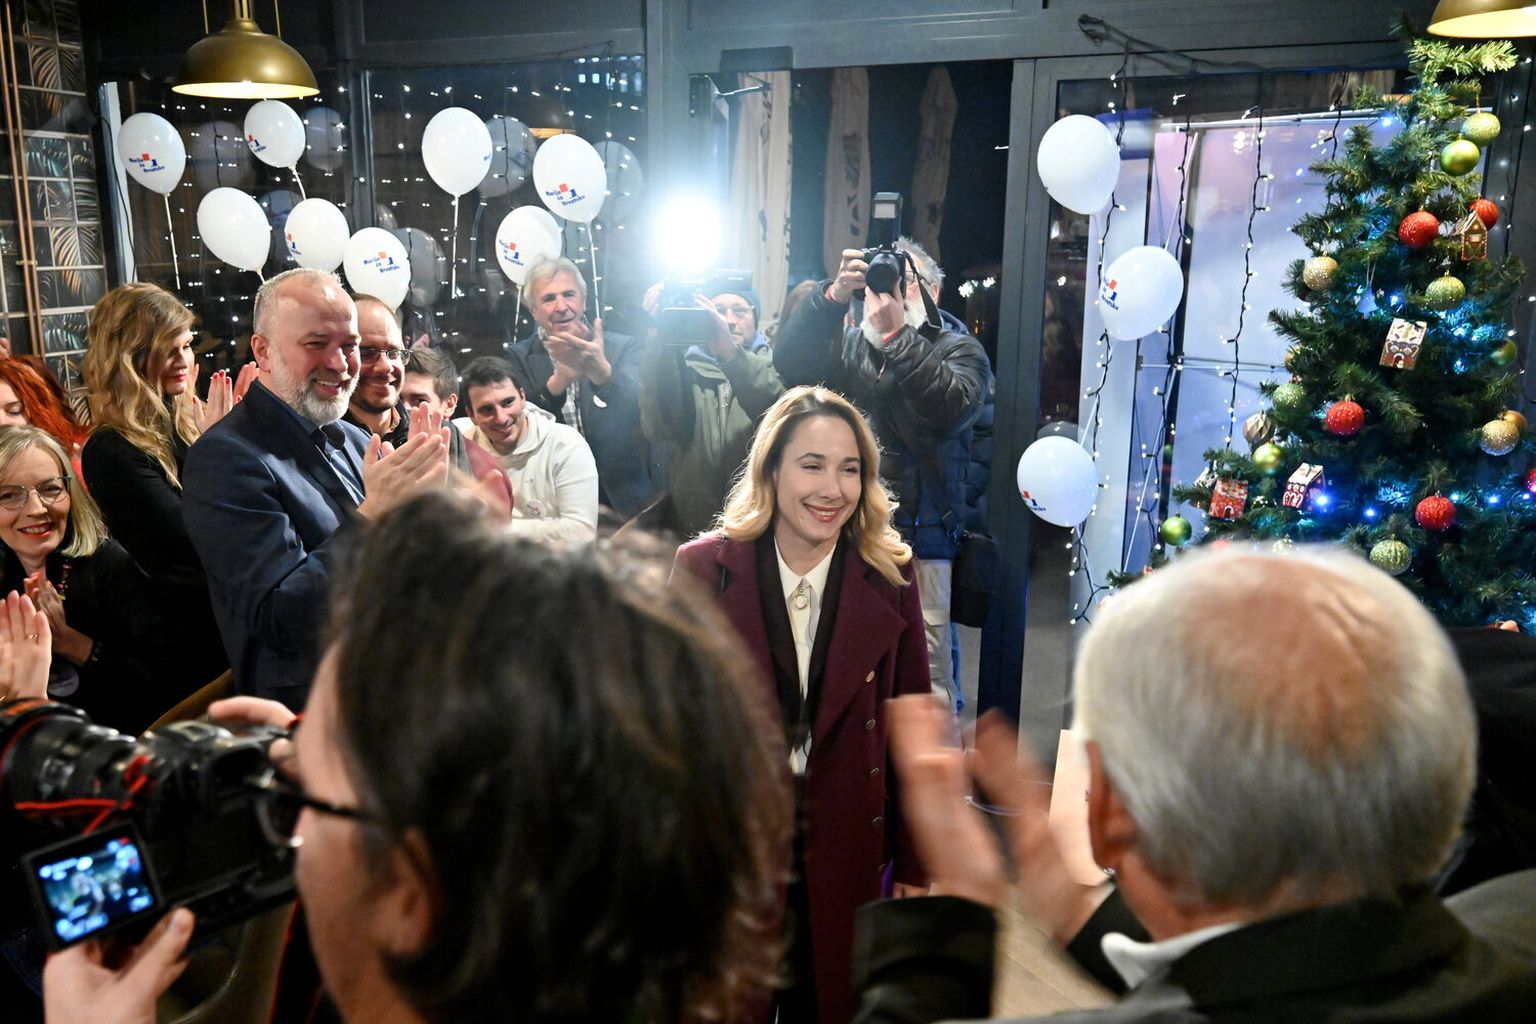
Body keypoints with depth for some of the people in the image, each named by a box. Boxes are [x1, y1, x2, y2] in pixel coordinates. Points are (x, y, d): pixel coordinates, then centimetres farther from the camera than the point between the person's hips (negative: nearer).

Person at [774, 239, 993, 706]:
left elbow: (952, 408, -18)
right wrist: (835, 294, -13)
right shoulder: (851, 344, 15)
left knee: (926, 676, -4)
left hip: (919, 542, -4)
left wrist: (895, 334, -20)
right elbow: (790, 364, -4)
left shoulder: (960, 349, 4)